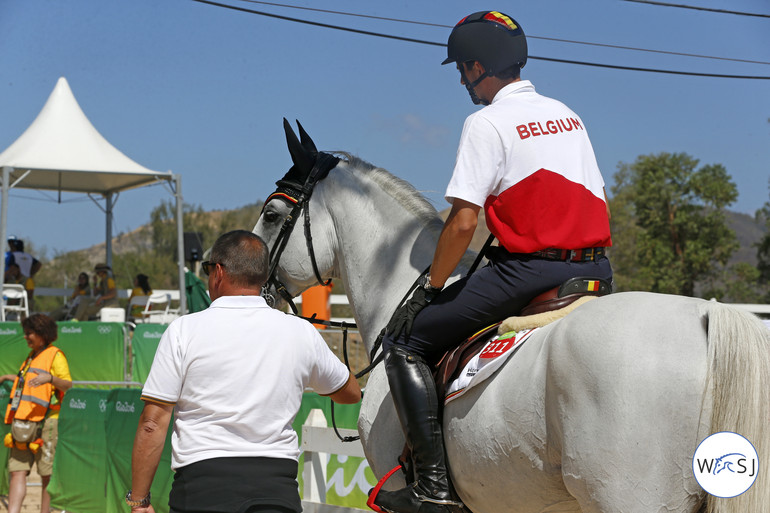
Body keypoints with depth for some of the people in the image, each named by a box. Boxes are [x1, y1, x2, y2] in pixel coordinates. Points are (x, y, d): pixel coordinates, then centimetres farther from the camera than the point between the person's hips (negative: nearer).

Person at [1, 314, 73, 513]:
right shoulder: (32, 356, 22)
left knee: (47, 474, 0)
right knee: (17, 471, -4)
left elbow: (67, 385, -14)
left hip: (45, 422, -8)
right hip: (23, 423, 8)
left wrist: (49, 378, -32)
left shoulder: (55, 355, -3)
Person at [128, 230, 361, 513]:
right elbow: (350, 392, 23)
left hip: (203, 482, -2)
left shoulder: (183, 330, -2)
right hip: (277, 486, 2)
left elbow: (152, 424, -3)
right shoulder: (301, 332, 6)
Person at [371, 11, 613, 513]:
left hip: (528, 268, -8)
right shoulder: (568, 115, 18)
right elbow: (600, 205, 20)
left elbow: (463, 221, -12)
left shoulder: (487, 122, -5)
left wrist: (430, 287, -2)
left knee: (405, 340, 1)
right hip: (596, 272, 8)